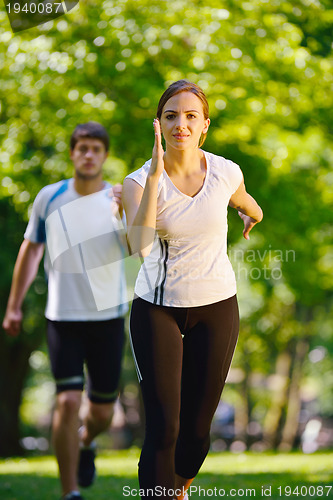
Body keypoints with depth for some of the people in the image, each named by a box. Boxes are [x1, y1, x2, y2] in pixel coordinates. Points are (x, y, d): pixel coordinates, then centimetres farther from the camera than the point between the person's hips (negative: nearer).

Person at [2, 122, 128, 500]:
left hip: (108, 318, 1)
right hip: (63, 317, 0)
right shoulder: (49, 198, 1)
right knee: (67, 402, -14)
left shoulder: (121, 200, -3)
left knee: (102, 411, 10)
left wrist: (128, 215, -33)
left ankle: (86, 443, 46)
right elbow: (31, 250, 12)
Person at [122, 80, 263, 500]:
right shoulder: (140, 180, -13)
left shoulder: (226, 173, -6)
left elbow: (245, 203, 20)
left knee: (198, 425, 9)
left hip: (217, 307, 2)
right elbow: (139, 245, -31)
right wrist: (155, 176, -34)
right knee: (163, 426, -9)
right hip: (157, 308, -2)